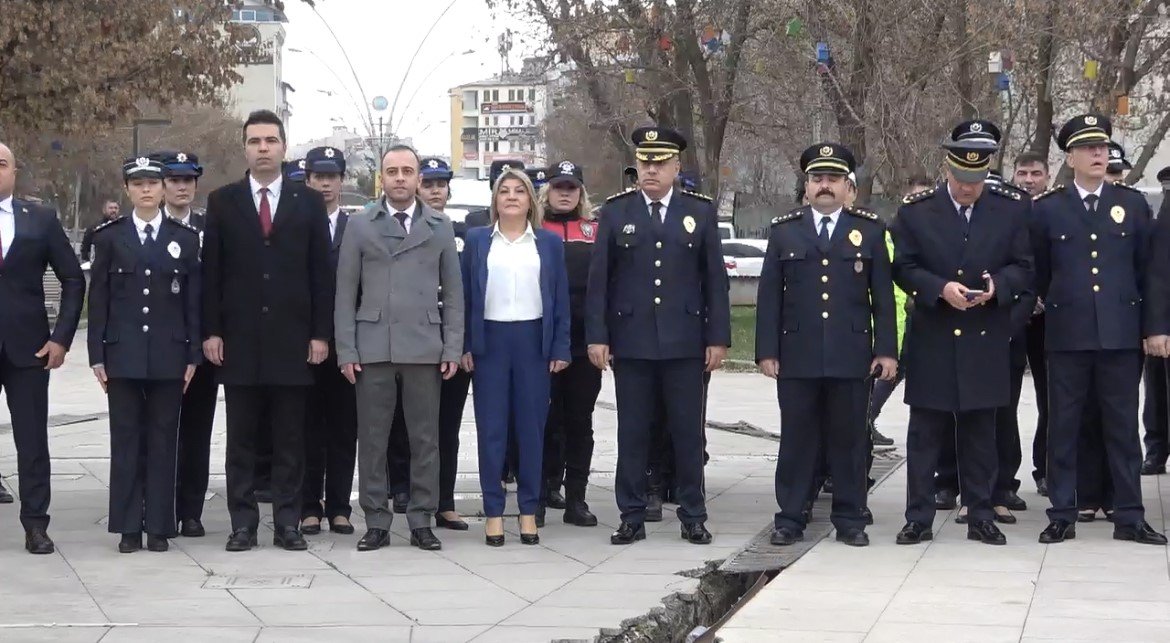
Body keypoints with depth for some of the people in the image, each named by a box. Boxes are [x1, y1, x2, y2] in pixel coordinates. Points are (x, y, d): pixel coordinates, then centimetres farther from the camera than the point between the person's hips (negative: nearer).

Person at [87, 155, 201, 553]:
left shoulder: (185, 239, 7)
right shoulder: (109, 238, 6)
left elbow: (193, 301, 6)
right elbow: (98, 299, 5)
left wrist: (193, 355, 1)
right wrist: (97, 355, -1)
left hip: (169, 356, 0)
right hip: (123, 355, 0)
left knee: (163, 441, 3)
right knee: (126, 441, 1)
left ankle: (159, 527, 7)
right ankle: (128, 527, 6)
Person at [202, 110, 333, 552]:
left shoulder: (308, 203, 7)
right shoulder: (222, 202, 6)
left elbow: (321, 272, 6)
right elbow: (211, 272, 5)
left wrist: (321, 333, -1)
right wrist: (211, 331, -2)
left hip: (292, 339, 0)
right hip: (240, 338, 0)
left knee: (290, 440, 3)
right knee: (241, 439, 3)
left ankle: (288, 523, 9)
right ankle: (243, 524, 8)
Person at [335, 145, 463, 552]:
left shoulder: (440, 227, 9)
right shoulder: (360, 226, 7)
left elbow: (453, 293, 9)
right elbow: (345, 293, 5)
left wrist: (453, 348, 0)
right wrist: (346, 350, -2)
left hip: (424, 349, 0)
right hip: (373, 348, 0)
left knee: (425, 439, 3)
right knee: (372, 439, 2)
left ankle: (421, 521, 10)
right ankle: (376, 522, 8)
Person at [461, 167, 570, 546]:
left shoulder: (549, 243, 8)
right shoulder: (477, 241, 7)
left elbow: (560, 298, 7)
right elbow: (465, 295, 5)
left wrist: (560, 349, 0)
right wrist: (464, 346, -2)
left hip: (533, 341, 0)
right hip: (489, 341, 0)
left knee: (531, 427, 3)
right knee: (491, 428, 0)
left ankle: (529, 511, 10)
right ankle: (493, 512, 5)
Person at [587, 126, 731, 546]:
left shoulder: (701, 213, 6)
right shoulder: (615, 213, 5)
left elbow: (715, 279, 6)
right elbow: (598, 279, 4)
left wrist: (718, 337, 0)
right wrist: (597, 336, -3)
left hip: (684, 341, 0)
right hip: (630, 340, 0)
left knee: (688, 432, 3)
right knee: (632, 432, 4)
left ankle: (693, 518, 12)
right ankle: (632, 518, 11)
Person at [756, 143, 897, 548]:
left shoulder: (870, 230, 8)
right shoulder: (784, 231, 9)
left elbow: (882, 295, 6)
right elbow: (769, 296, 6)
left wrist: (886, 349, 0)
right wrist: (767, 350, 0)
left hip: (851, 356, 0)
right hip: (797, 356, 0)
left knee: (850, 439, 4)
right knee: (797, 439, 3)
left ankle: (850, 520, 12)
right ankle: (790, 519, 10)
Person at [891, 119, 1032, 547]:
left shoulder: (1011, 210, 4)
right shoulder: (915, 211, 0)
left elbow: (1022, 268, 5)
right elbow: (903, 269, -1)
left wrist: (997, 286, -16)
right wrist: (941, 288, -17)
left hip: (985, 343, 1)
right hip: (931, 340, -1)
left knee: (980, 432, 7)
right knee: (925, 432, 3)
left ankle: (981, 518, 14)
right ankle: (919, 519, 8)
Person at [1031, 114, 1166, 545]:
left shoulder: (1133, 203, 7)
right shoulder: (1047, 209, 3)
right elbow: (1038, 272, 12)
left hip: (1121, 332, 1)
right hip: (1068, 332, -1)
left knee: (1122, 425, 4)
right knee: (1063, 426, 3)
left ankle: (1129, 516, 9)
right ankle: (1062, 515, 9)